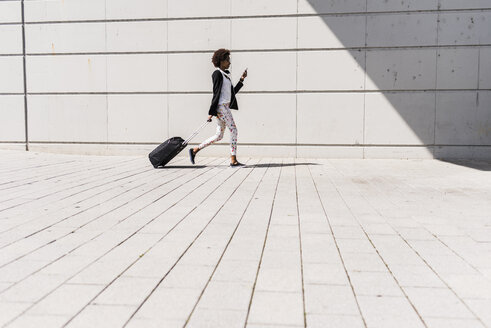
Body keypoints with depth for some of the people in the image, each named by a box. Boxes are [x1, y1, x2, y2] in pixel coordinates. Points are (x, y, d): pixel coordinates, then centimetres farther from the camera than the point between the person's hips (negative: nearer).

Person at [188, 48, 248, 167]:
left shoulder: (226, 74, 20)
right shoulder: (217, 74, -7)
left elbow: (233, 91, 23)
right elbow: (216, 93, -13)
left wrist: (242, 79, 19)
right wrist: (211, 112, -15)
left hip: (226, 106, 9)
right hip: (220, 107, -9)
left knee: (219, 136, 9)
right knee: (233, 130, -8)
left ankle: (194, 150, 16)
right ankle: (233, 160, -2)